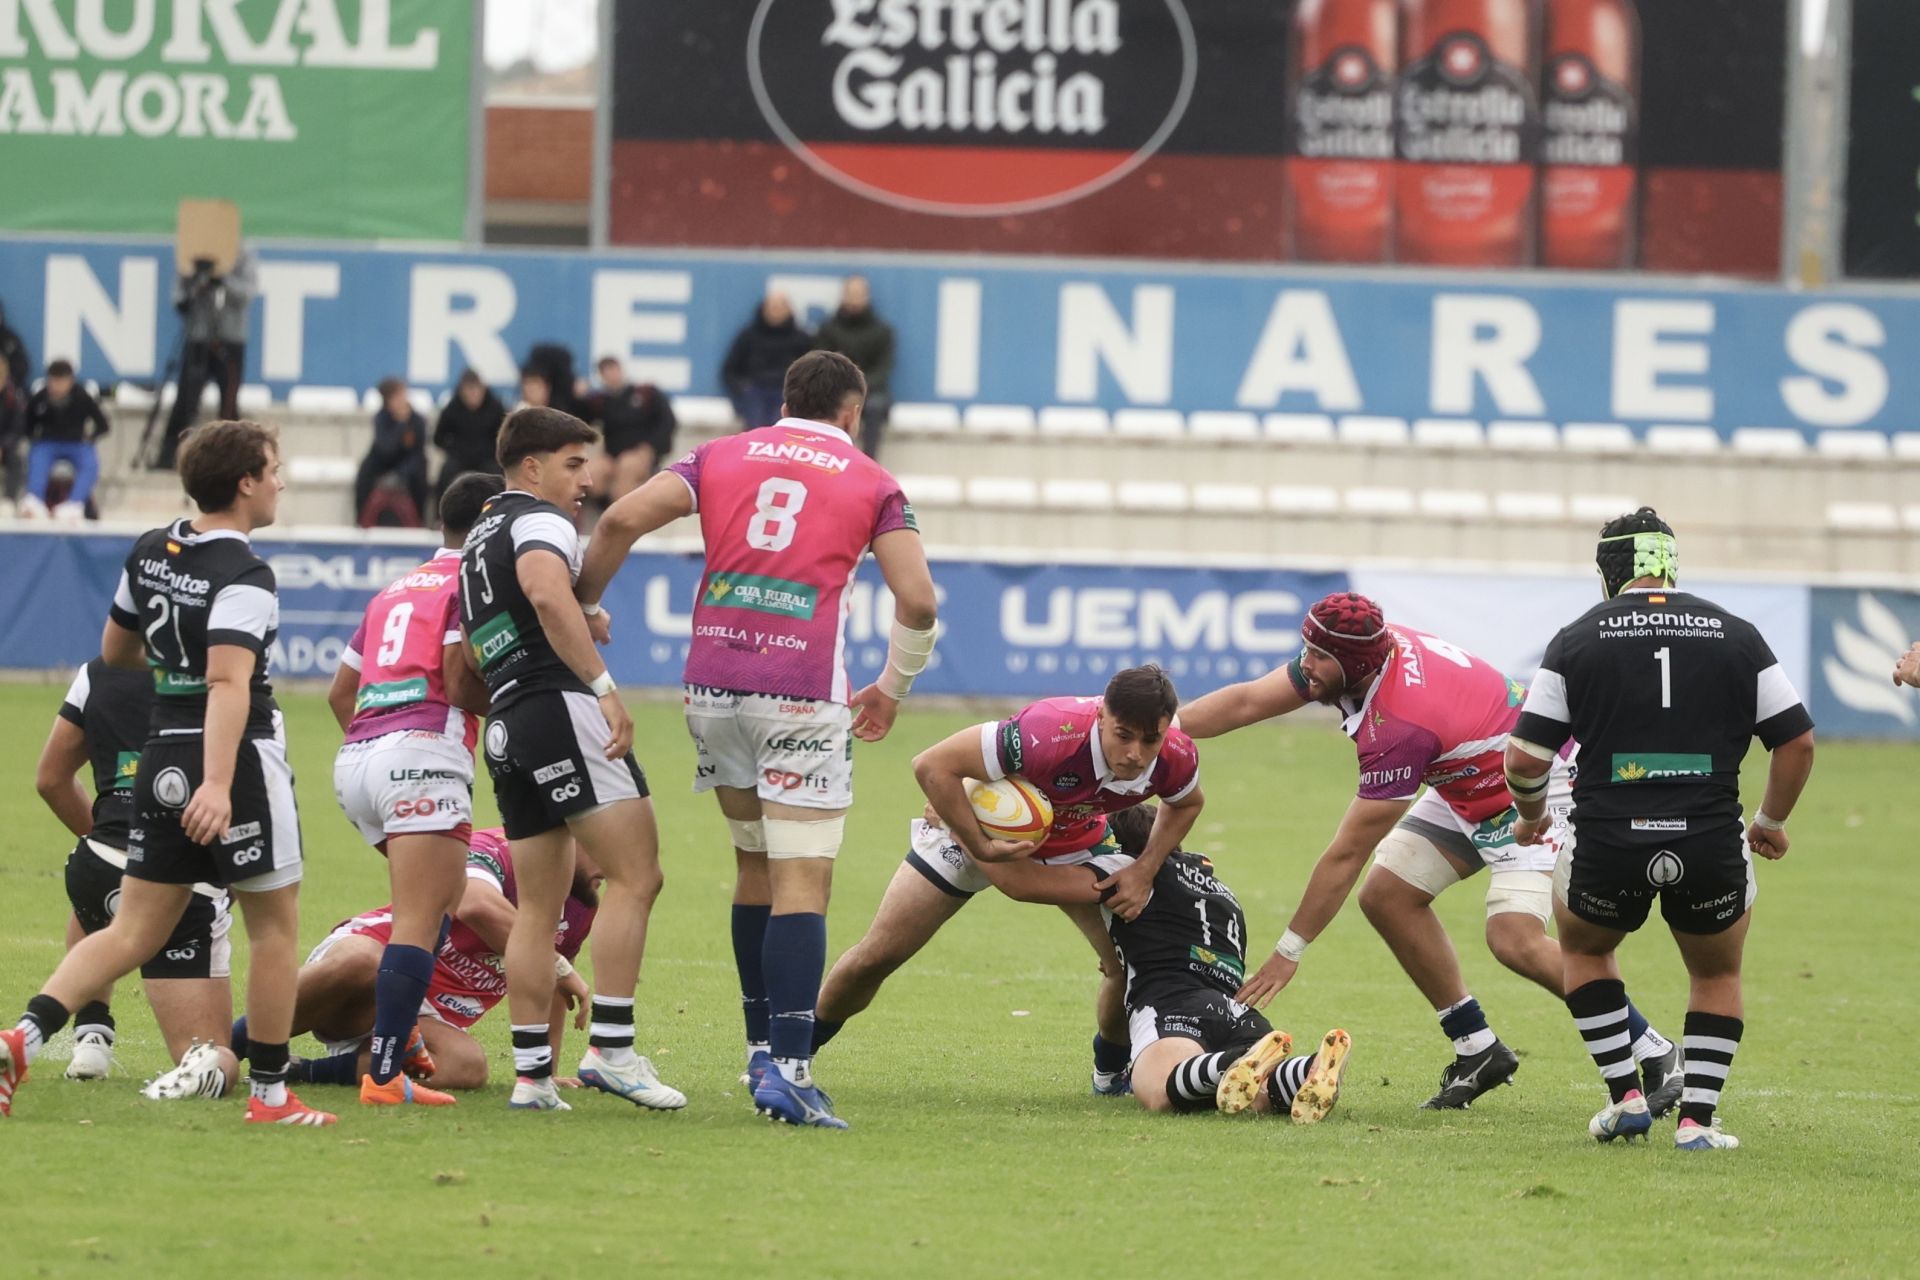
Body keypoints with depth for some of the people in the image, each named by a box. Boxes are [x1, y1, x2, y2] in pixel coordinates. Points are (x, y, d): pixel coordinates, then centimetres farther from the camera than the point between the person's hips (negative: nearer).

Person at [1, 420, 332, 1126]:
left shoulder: (150, 553, 8)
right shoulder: (244, 577, -16)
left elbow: (115, 651, 21)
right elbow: (228, 682, -28)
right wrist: (218, 785, -36)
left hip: (163, 757, 7)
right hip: (239, 758, -7)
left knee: (135, 932, 6)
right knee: (274, 926, 8)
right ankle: (270, 1092, 12)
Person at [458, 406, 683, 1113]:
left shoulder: (477, 541, 27)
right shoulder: (540, 521, -2)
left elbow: (468, 661, 31)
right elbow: (546, 591, -25)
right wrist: (604, 686, -27)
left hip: (505, 728, 10)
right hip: (560, 710, -10)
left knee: (539, 908, 10)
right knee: (635, 876, -11)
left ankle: (531, 1073, 7)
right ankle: (611, 1049, -19)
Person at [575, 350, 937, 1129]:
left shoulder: (723, 457, 14)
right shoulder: (871, 483, 9)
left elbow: (623, 519, 1)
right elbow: (916, 600, 0)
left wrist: (583, 605, 14)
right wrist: (892, 687, 15)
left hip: (712, 684, 4)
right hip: (802, 694, -4)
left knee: (755, 864, 20)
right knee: (802, 885, -6)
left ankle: (762, 1049, 23)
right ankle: (788, 1067, -18)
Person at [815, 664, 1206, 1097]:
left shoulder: (1175, 757, -28)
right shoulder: (1049, 734, -45)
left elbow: (1186, 803, 0)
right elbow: (933, 765, -37)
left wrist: (1145, 870, -14)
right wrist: (981, 847, -36)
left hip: (1075, 842, 4)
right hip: (978, 826, -4)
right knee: (877, 956, -3)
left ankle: (1112, 1070, 22)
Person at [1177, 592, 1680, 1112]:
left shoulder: (1399, 729, -36)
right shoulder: (1354, 653, -14)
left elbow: (1346, 855, -28)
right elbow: (1247, 702, -2)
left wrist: (1289, 950, -20)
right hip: (1468, 789, 10)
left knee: (1514, 941, -23)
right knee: (1387, 895, 1)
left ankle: (1655, 1054, -9)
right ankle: (1478, 1050, 10)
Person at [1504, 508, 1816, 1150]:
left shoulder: (1576, 639, 3)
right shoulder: (1736, 635, 6)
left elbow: (1524, 757, 2)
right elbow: (1797, 741, 7)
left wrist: (1531, 818, 22)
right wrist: (1771, 823, 24)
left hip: (1608, 844, -1)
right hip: (1711, 848, 1)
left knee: (1583, 946, 29)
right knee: (1717, 975, 26)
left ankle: (1626, 1096, 19)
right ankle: (1697, 1119, 13)